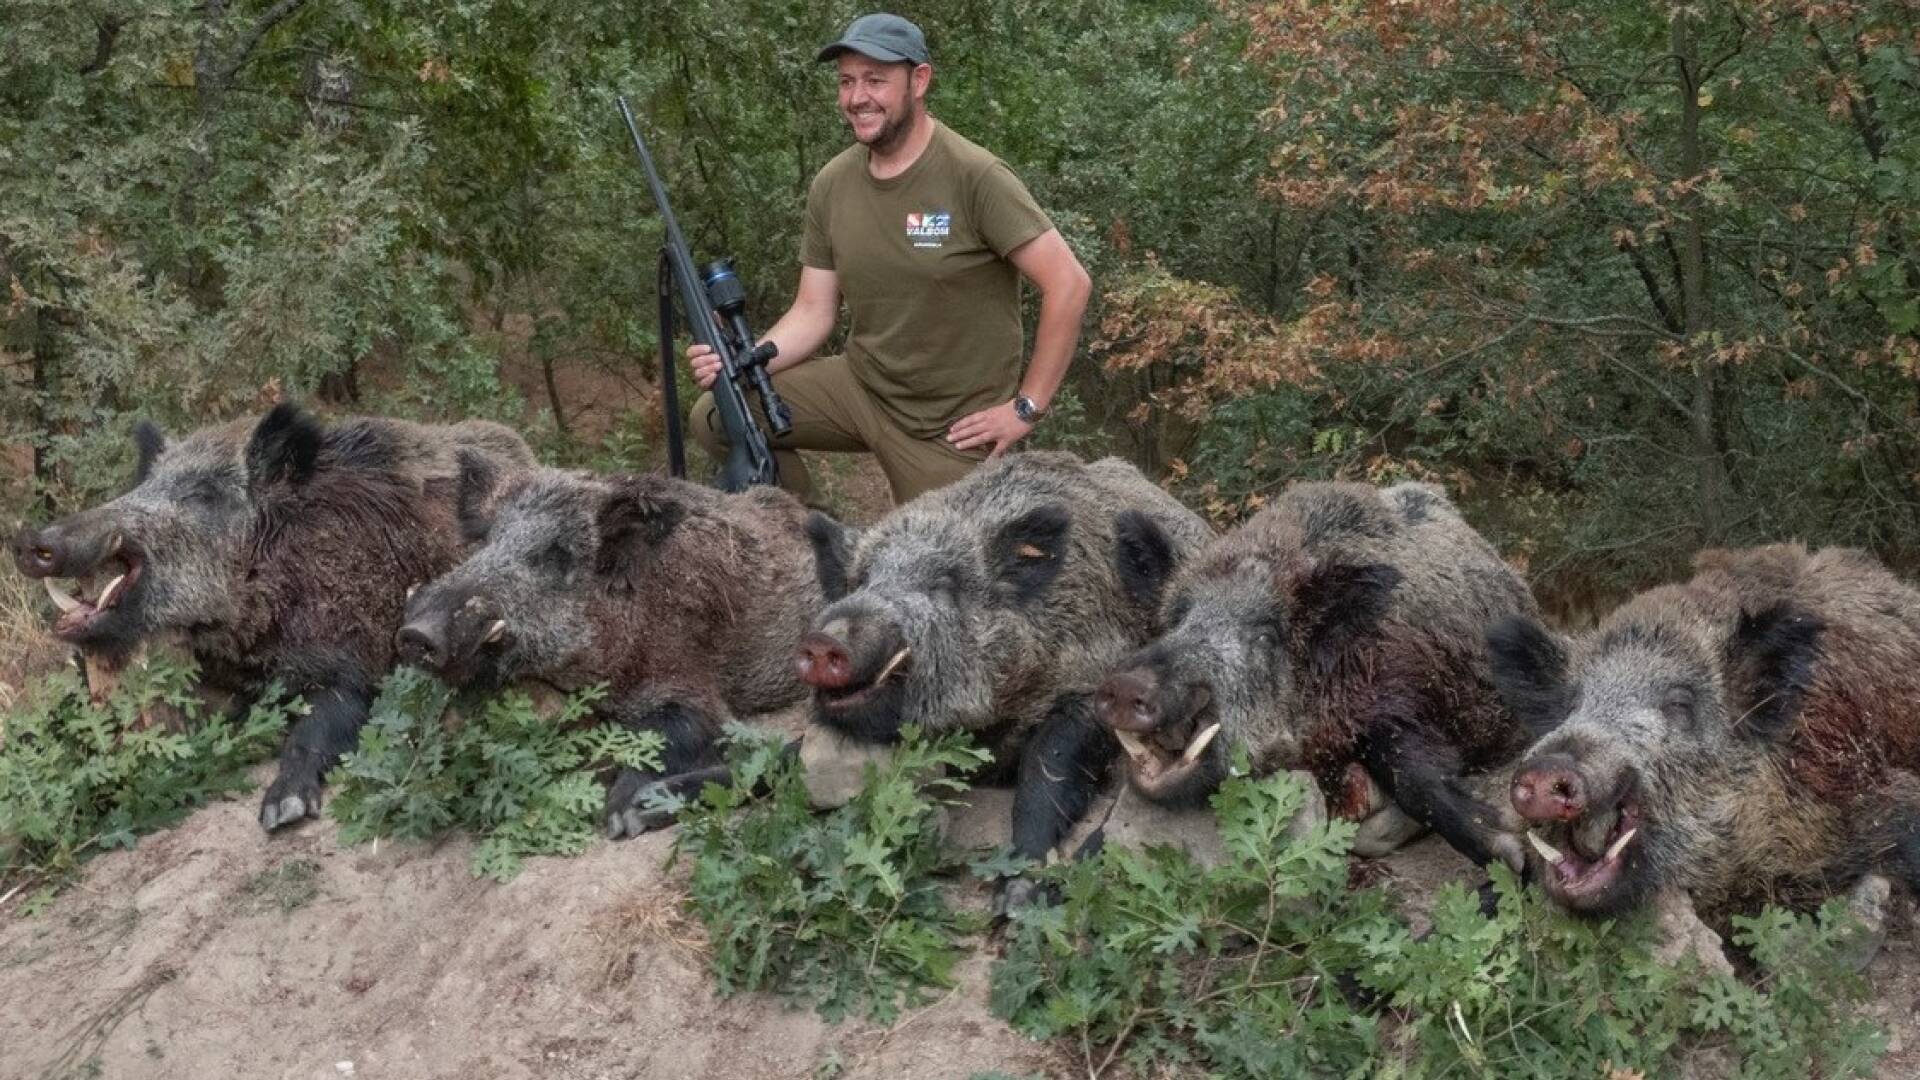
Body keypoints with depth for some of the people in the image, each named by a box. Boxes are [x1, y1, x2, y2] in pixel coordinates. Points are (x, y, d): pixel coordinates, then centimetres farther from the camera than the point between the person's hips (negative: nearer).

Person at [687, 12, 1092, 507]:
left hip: (954, 423, -5)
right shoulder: (831, 185, 0)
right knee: (716, 418, -5)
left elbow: (1068, 284, -20)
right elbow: (813, 312, 3)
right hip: (860, 386, 5)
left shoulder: (975, 177, -19)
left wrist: (1026, 408, -18)